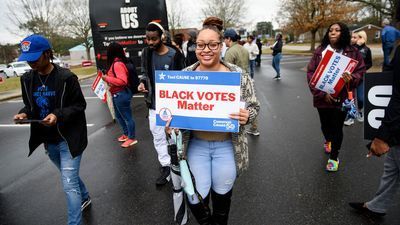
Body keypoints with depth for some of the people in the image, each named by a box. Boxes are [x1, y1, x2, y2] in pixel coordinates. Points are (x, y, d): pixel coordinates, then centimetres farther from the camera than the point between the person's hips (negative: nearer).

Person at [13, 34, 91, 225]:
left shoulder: (66, 77, -15)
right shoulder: (27, 79, 3)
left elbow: (80, 105, -11)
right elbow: (31, 105, 13)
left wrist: (58, 115, -26)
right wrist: (24, 113, -9)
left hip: (69, 138, -6)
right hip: (48, 140, 7)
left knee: (69, 184, -7)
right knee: (70, 177, 25)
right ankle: (85, 198, 50)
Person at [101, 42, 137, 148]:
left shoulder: (117, 64, -22)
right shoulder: (116, 63, 8)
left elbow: (123, 81, -29)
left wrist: (107, 78, -22)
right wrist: (107, 77, 7)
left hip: (121, 94, -10)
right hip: (117, 94, 10)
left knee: (127, 116, 3)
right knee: (119, 116, 22)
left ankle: (132, 138, 17)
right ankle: (126, 134, 38)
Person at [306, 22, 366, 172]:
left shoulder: (352, 52, -2)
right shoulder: (319, 51, -1)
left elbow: (361, 71, 2)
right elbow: (311, 74, -6)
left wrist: (352, 78, -22)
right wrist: (321, 94, -16)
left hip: (341, 98, -1)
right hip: (322, 97, 1)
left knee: (337, 127, 5)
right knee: (325, 125, 18)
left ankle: (334, 157, 25)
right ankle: (328, 141, 53)